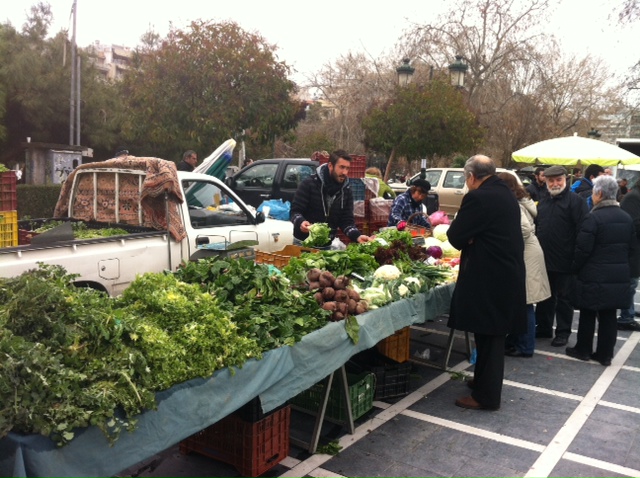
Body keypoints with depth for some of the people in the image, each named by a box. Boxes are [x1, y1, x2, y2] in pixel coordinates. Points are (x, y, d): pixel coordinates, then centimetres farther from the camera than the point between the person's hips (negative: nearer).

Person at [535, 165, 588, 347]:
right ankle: (543, 328, 27)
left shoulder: (575, 201, -9)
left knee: (563, 298, 6)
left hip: (564, 261, -6)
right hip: (544, 259, 7)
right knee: (544, 297, 15)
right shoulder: (543, 201, 13)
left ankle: (563, 332, 17)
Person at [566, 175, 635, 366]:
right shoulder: (627, 218, 6)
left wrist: (575, 268, -2)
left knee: (588, 314, 8)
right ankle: (605, 354, 17)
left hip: (594, 276, -6)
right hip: (619, 276, 6)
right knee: (609, 315, 11)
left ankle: (582, 350, 20)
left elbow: (582, 249, -17)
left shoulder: (593, 218, -17)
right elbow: (631, 247, 14)